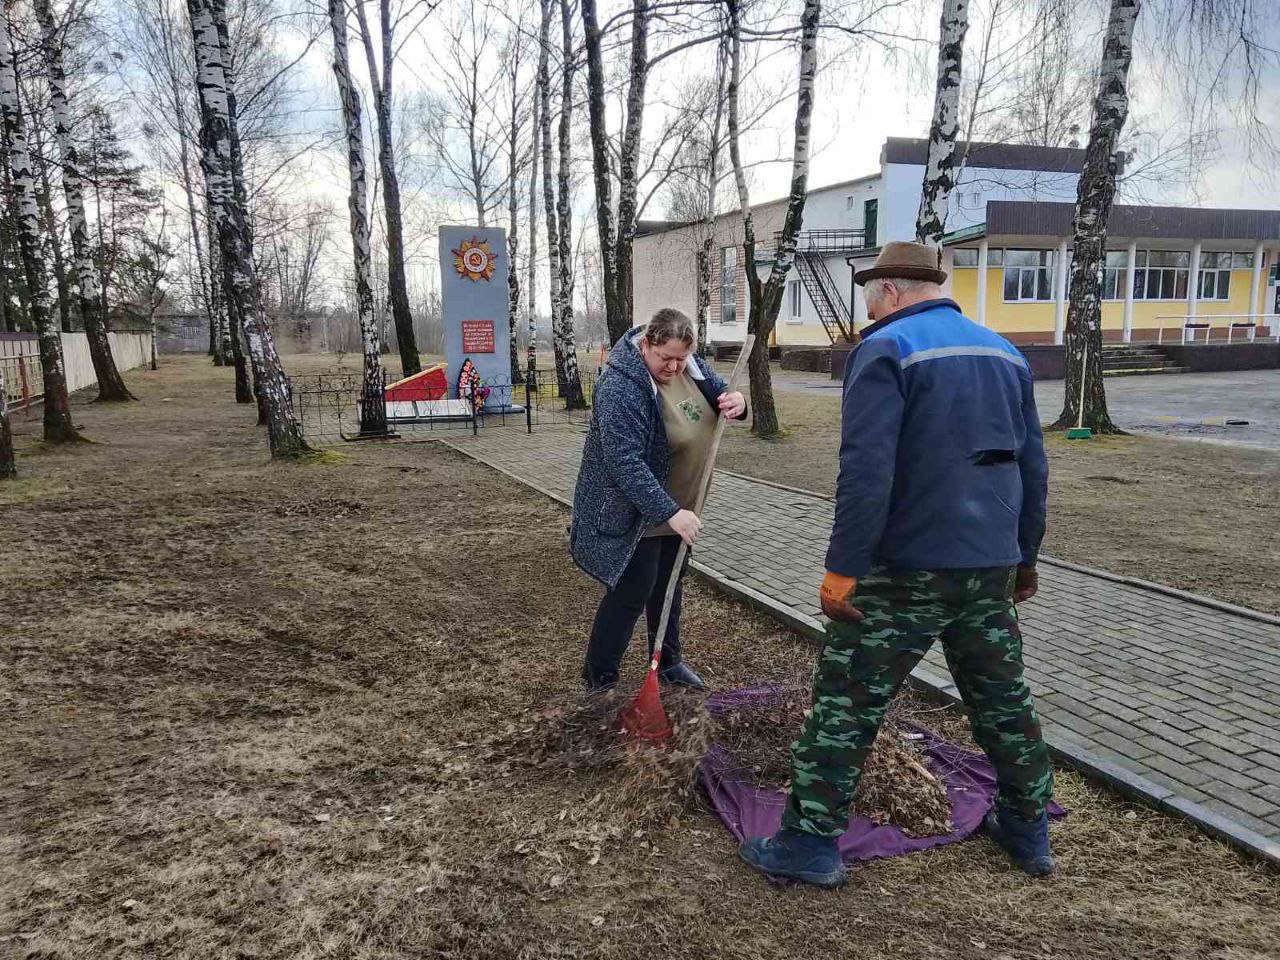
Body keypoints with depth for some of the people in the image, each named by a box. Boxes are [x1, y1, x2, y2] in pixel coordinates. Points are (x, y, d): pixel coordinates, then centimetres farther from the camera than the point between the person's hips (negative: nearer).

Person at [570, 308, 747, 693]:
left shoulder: (689, 364, -4)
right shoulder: (620, 387, -28)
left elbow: (717, 391, 11)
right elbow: (626, 463, -33)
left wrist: (736, 402, -14)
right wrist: (669, 512, -36)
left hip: (676, 503, 8)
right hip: (634, 510, -8)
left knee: (669, 585, 18)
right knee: (632, 592, -3)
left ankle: (668, 662, 35)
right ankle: (599, 679, 13)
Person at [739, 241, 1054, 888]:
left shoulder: (886, 350, -9)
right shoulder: (1004, 352, 13)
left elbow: (867, 469, -21)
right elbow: (1032, 466, 16)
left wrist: (843, 566, -18)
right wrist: (1025, 557, 24)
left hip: (907, 569, -7)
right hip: (992, 566, 7)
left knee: (845, 702, 2)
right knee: (1003, 698, 21)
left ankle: (810, 842, 9)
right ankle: (1028, 830, 34)